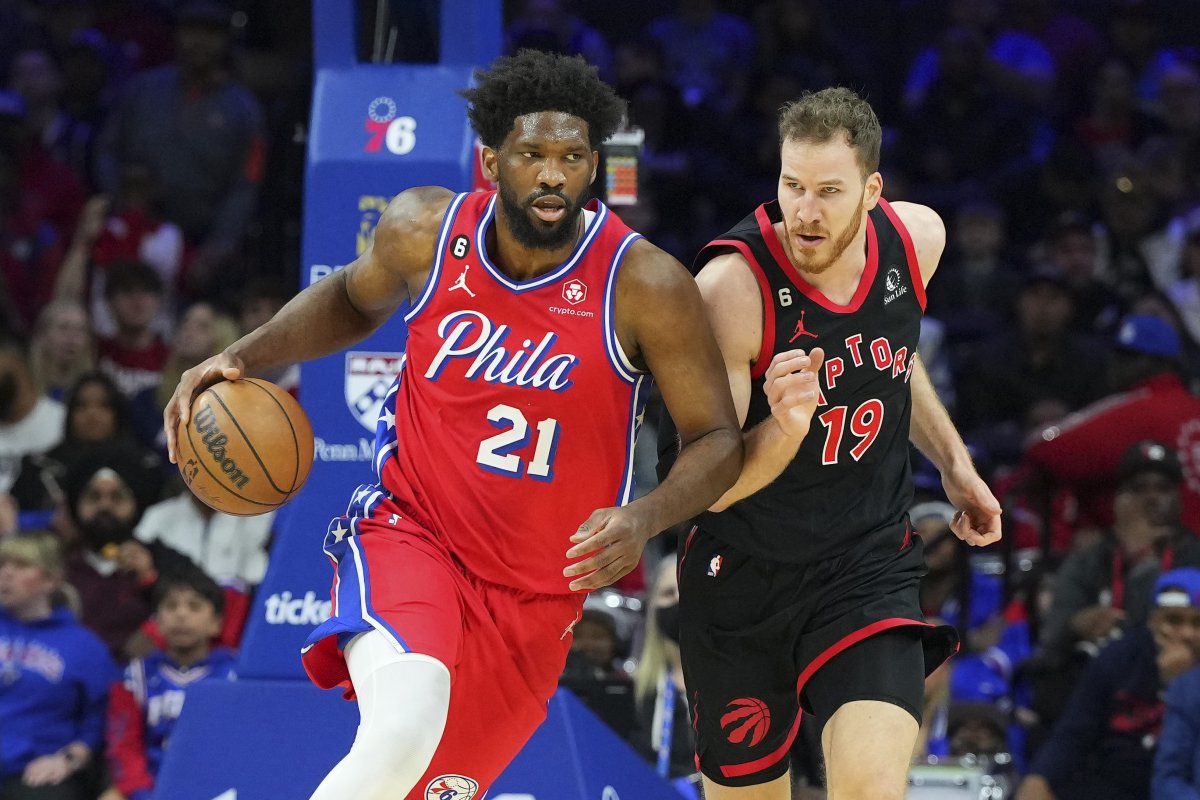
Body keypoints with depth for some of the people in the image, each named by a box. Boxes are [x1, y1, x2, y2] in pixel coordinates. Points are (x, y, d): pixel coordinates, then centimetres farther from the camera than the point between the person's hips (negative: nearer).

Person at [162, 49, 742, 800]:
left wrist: (647, 516, -28)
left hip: (536, 594, 1)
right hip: (411, 534, -1)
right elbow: (356, 298, 17)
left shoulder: (644, 286, -14)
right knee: (404, 730, -33)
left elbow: (718, 440, -8)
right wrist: (246, 355, 1)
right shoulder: (427, 230, -7)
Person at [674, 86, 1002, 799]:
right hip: (744, 575, -2)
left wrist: (952, 460, 18)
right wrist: (783, 430, -41)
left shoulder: (917, 240, -8)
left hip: (869, 564, 2)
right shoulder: (733, 288, -24)